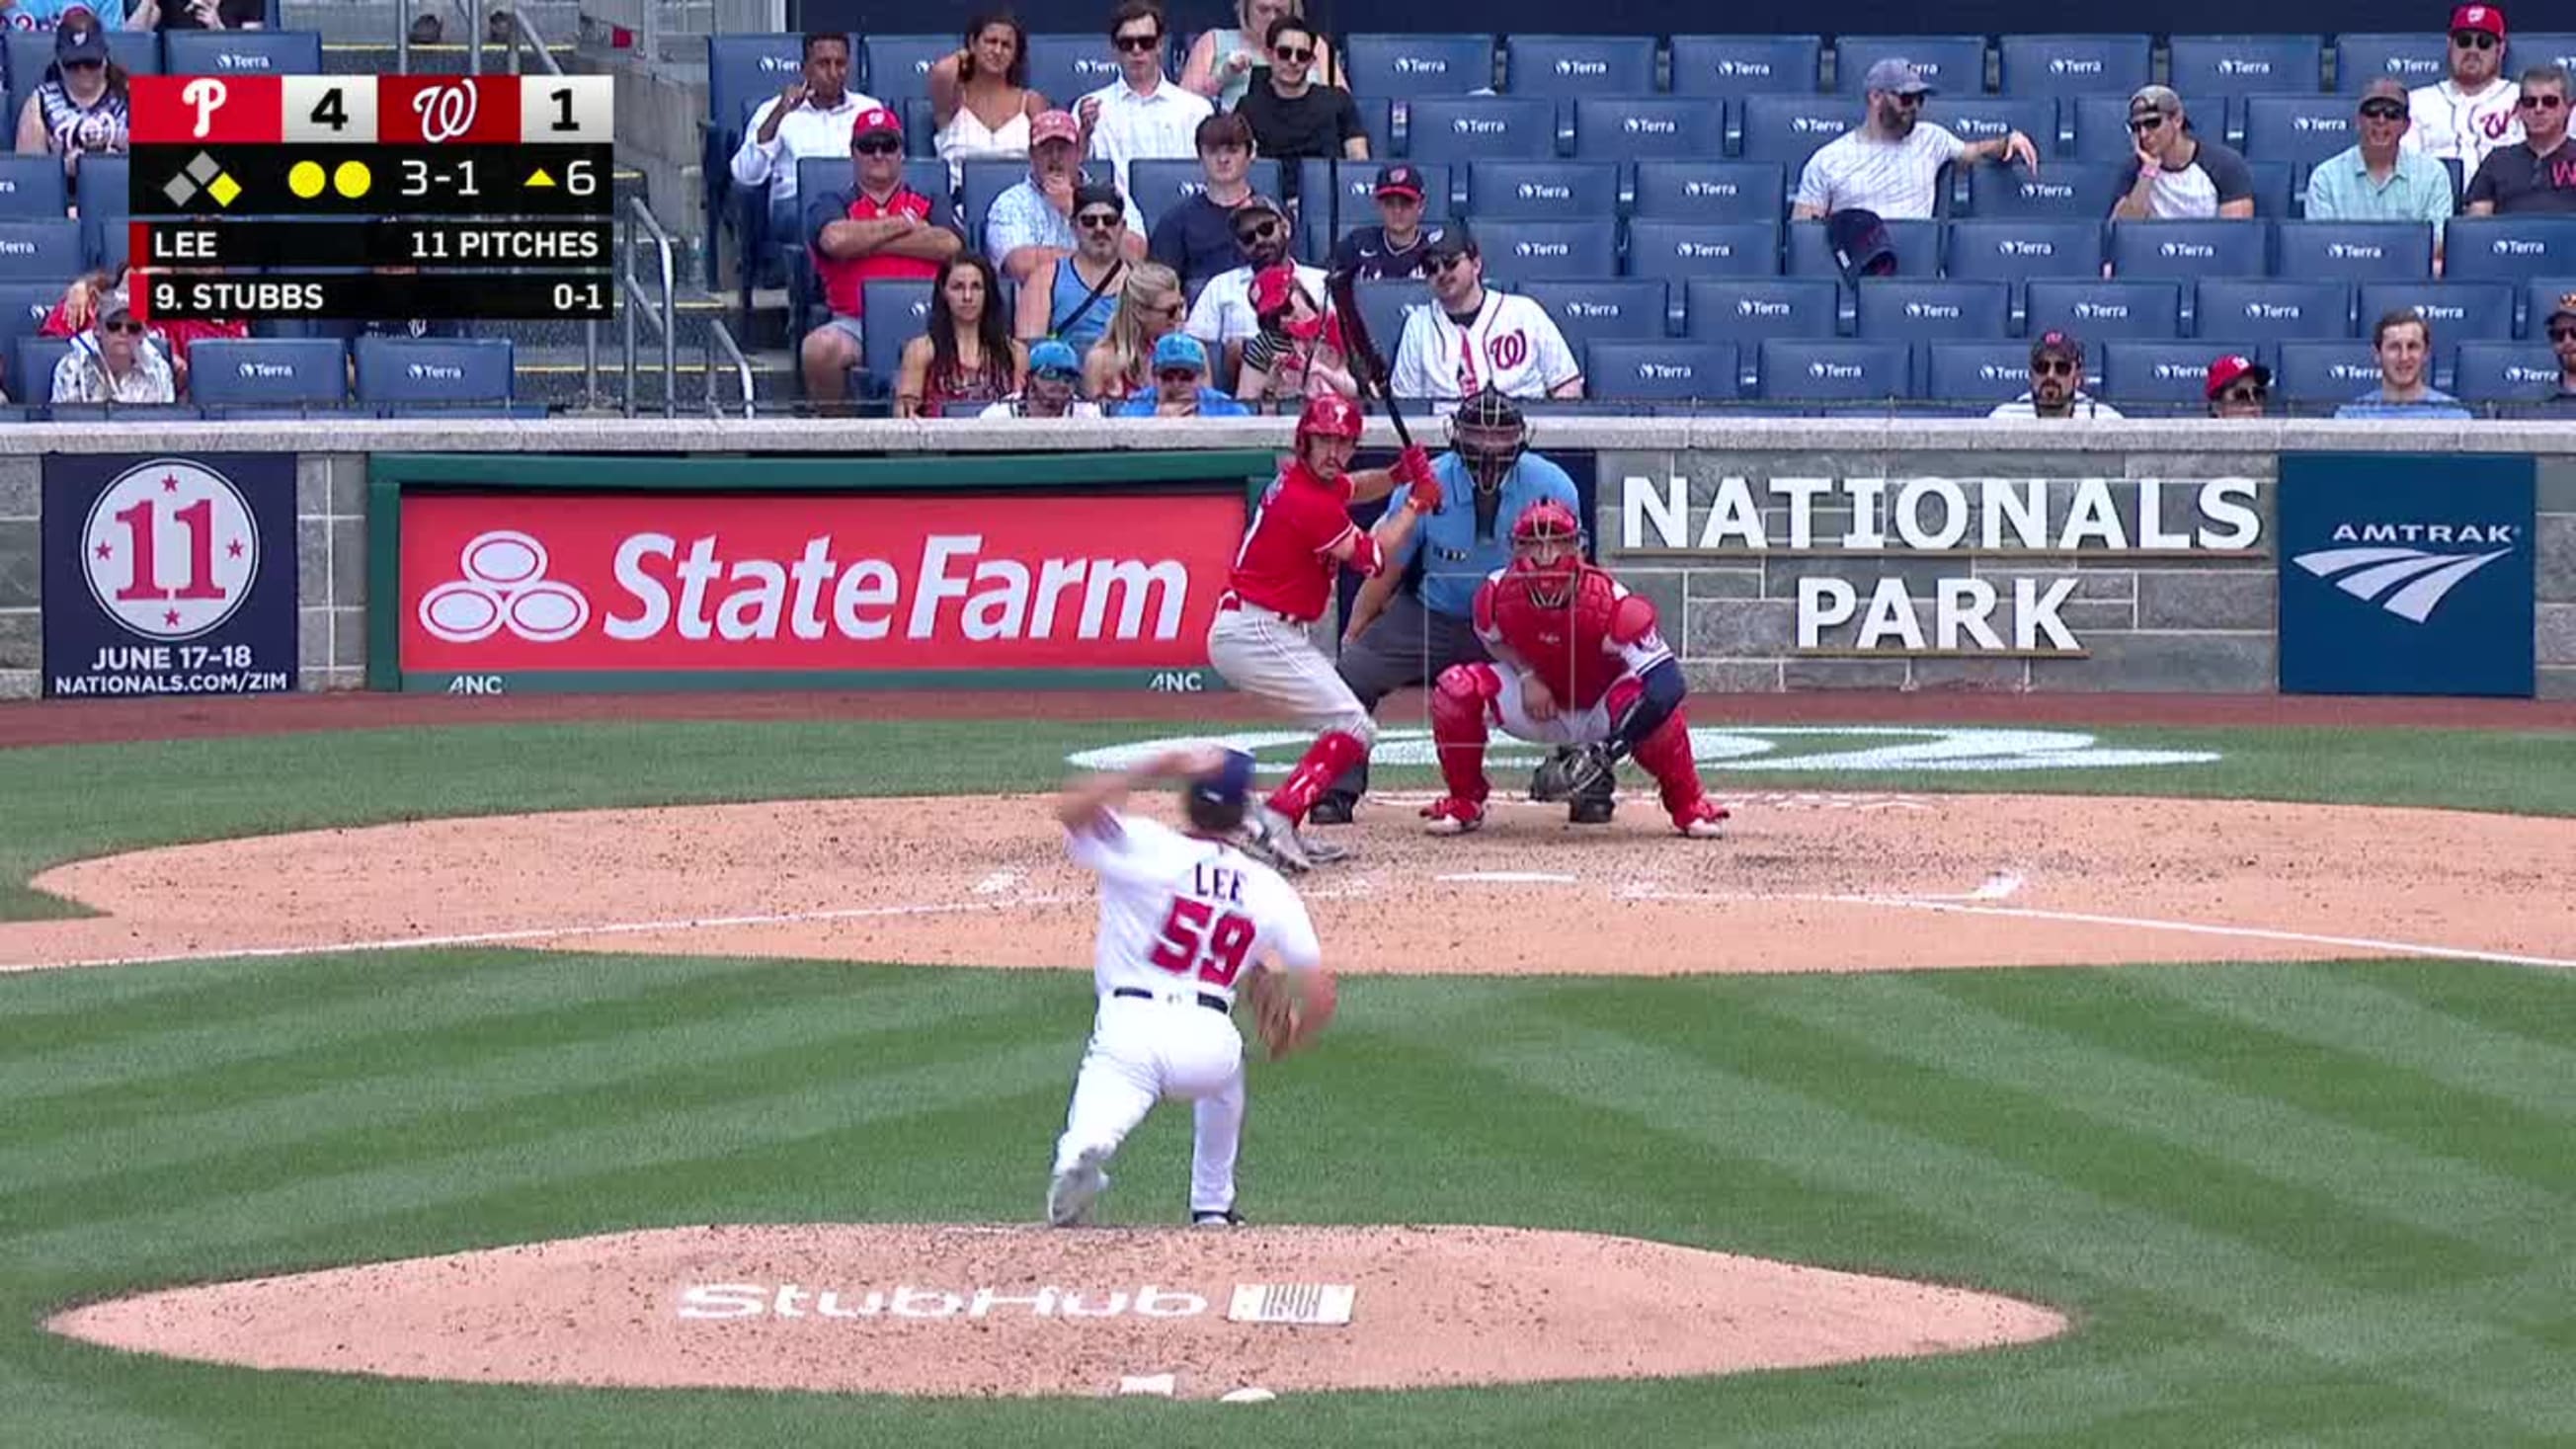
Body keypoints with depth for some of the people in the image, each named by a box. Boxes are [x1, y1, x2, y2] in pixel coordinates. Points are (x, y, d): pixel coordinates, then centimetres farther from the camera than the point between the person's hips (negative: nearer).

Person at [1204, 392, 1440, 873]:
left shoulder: (1300, 477, 9)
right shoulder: (1308, 501, -19)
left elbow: (1350, 489, 32)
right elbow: (1370, 558, -9)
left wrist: (1396, 475, 11)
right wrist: (1417, 503, 2)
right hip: (1257, 634, -10)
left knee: (1347, 723, 18)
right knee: (1355, 728, -12)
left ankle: (1286, 833, 11)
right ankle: (1276, 818, -23)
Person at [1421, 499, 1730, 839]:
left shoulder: (1610, 602, -33)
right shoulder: (1499, 592, -21)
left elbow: (1668, 680, -39)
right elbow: (1493, 639, 5)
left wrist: (1610, 751, -43)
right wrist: (1527, 677, -17)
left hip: (1598, 714, -3)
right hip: (1539, 701, 3)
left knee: (1656, 696, -37)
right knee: (1455, 689, -22)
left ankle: (1689, 807, -12)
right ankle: (1463, 804, 1)